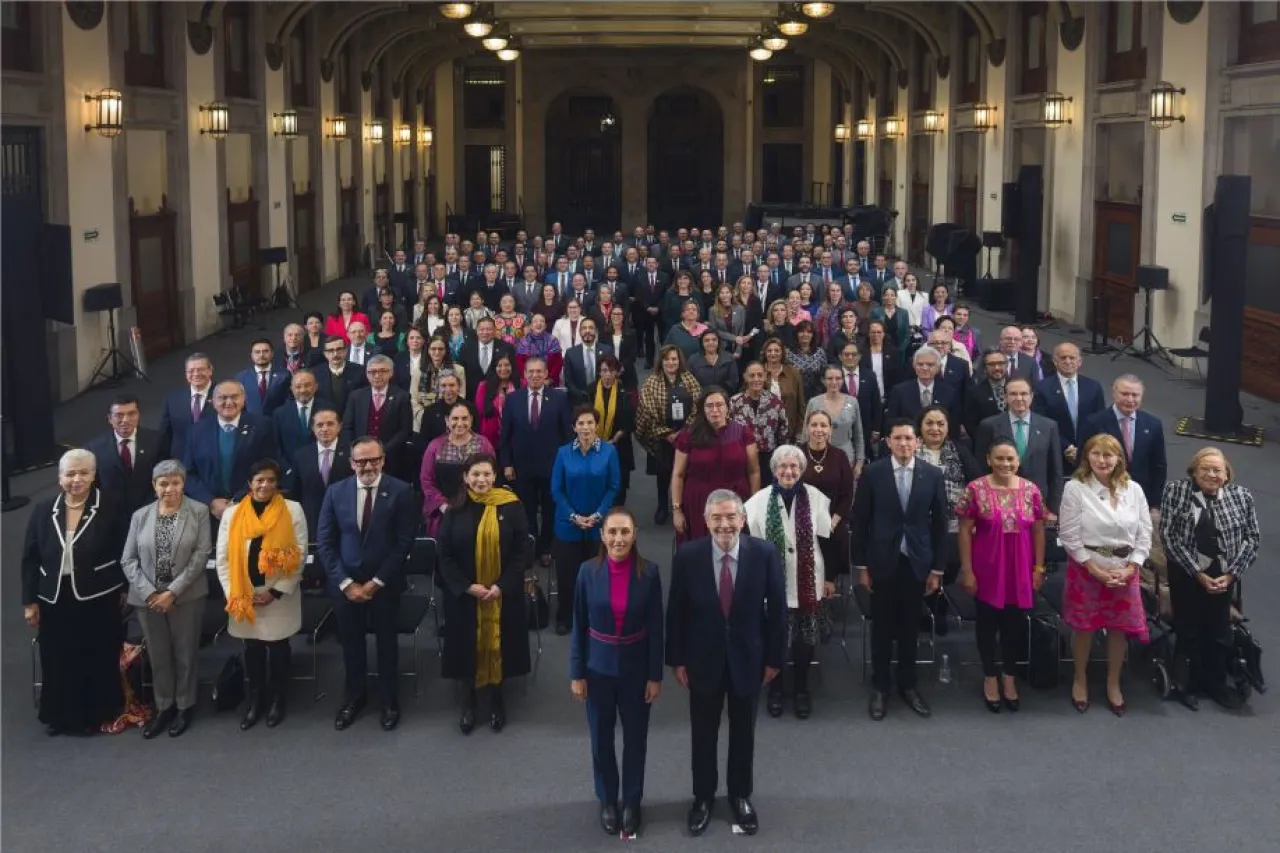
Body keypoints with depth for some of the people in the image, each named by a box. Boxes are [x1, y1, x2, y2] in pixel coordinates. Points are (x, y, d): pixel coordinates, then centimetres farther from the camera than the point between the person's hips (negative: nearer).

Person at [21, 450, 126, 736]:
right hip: (55, 600, 3)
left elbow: (123, 556, -3)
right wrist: (29, 601, 1)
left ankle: (95, 714, 24)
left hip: (98, 600, -2)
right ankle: (60, 715, 28)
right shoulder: (43, 511, 1)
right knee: (58, 661, 11)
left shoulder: (110, 510, -7)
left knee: (98, 660, 8)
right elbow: (30, 559, 4)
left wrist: (124, 592, -5)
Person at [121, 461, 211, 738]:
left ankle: (185, 706, 24)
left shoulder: (199, 512, -4)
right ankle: (163, 707, 25)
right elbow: (128, 560, 2)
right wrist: (149, 593, -11)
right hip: (148, 597, 2)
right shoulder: (140, 516, 4)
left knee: (185, 654, 8)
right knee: (157, 656, 11)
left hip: (186, 596, -2)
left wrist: (173, 591, -15)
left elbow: (201, 554, -10)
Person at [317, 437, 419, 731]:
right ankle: (353, 698, 32)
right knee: (351, 643, 13)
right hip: (345, 583, 2)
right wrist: (346, 582, -10)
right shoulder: (336, 492, -2)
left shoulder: (400, 491, -9)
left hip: (385, 583, -2)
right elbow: (325, 542, -2)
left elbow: (404, 542, -11)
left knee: (387, 642, 13)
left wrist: (377, 582, -12)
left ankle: (389, 700, 31)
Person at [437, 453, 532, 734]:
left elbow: (522, 551, -6)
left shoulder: (511, 506, -7)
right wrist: (467, 586, -12)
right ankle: (468, 702, 23)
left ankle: (496, 699, 25)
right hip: (465, 593, 1)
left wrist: (501, 586, -14)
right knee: (468, 644, 8)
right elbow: (445, 555, -2)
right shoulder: (455, 509, -4)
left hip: (503, 593, -1)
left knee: (497, 644, 8)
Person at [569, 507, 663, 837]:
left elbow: (656, 627, -6)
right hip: (598, 668, 0)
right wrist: (576, 673, -4)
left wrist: (656, 675, -4)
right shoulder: (588, 571, -11)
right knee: (601, 738, 14)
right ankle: (607, 800, 34)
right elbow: (579, 626, -4)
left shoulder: (649, 572, -12)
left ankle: (632, 802, 32)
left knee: (635, 737, 13)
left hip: (636, 668, 0)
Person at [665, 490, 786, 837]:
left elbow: (777, 608, -6)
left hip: (748, 658, 0)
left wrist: (774, 658, -3)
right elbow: (676, 611, -5)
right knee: (703, 733, 15)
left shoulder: (765, 554, -14)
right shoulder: (687, 556, -13)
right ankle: (703, 797, 34)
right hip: (703, 659, 0)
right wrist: (676, 659, -4)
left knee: (743, 732, 17)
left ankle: (740, 796, 36)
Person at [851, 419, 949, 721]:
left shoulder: (932, 475, -1)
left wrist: (937, 568, 1)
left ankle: (908, 685, 24)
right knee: (882, 627, 8)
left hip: (917, 562, 1)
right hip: (883, 561, -1)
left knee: (910, 627, 11)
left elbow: (939, 523, 2)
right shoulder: (873, 473, -6)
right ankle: (880, 687, 19)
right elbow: (860, 521, -2)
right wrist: (861, 565, -3)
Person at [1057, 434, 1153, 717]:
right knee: (1084, 627, 8)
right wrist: (1096, 570, -14)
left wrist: (1130, 568, -9)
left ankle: (1113, 684, 28)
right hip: (1086, 568, -3)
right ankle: (1080, 680, 29)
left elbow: (1144, 534, 2)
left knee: (1119, 628, 9)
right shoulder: (1075, 488, -10)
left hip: (1124, 570, 3)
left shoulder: (1134, 490, 0)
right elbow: (1069, 536, -11)